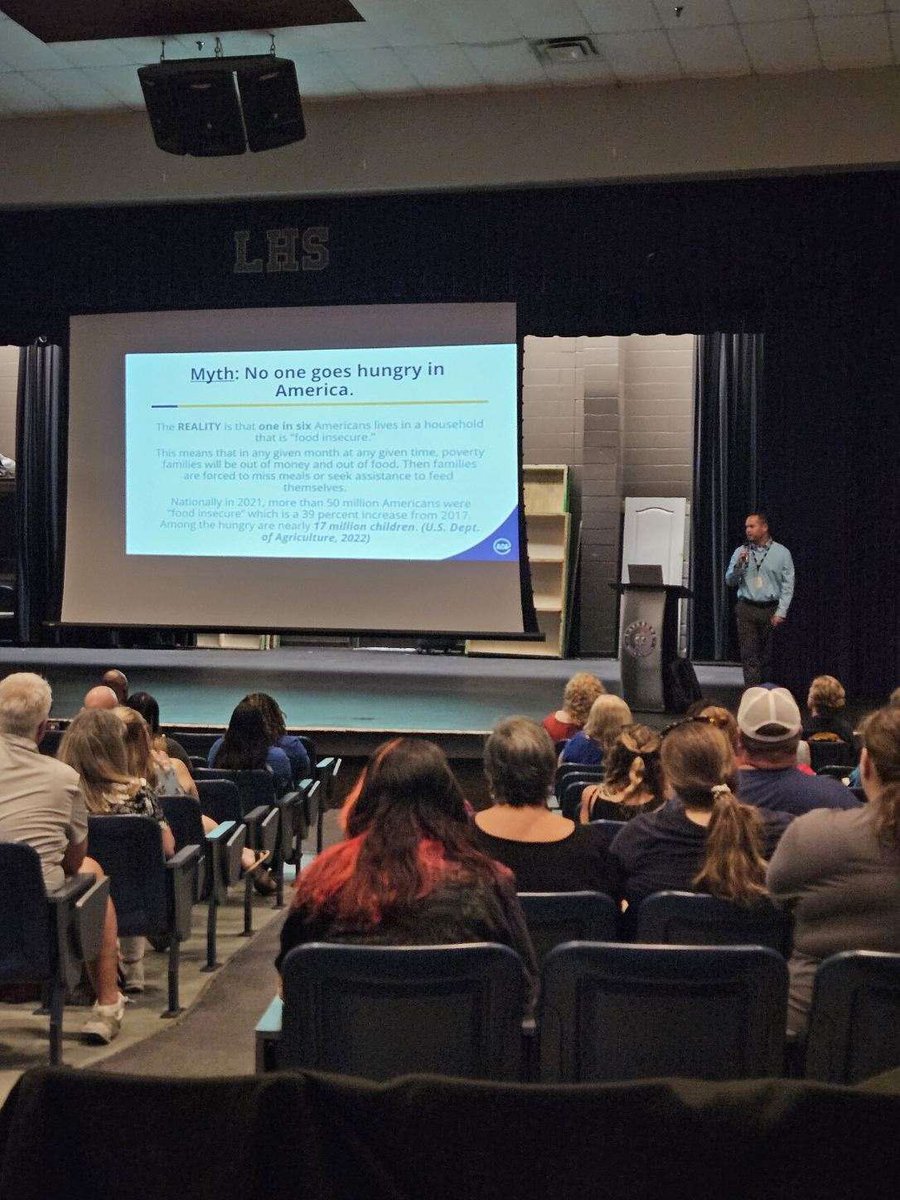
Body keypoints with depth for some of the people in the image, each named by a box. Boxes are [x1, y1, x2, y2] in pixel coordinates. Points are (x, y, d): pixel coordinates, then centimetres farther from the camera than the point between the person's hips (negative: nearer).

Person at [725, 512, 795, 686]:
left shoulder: (782, 552, 3)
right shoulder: (741, 552, 9)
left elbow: (788, 585, 1)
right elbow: (729, 581, 9)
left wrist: (781, 612, -6)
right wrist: (739, 564, -9)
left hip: (771, 611, -1)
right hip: (747, 609, 1)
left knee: (769, 657, 3)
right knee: (749, 656, -5)